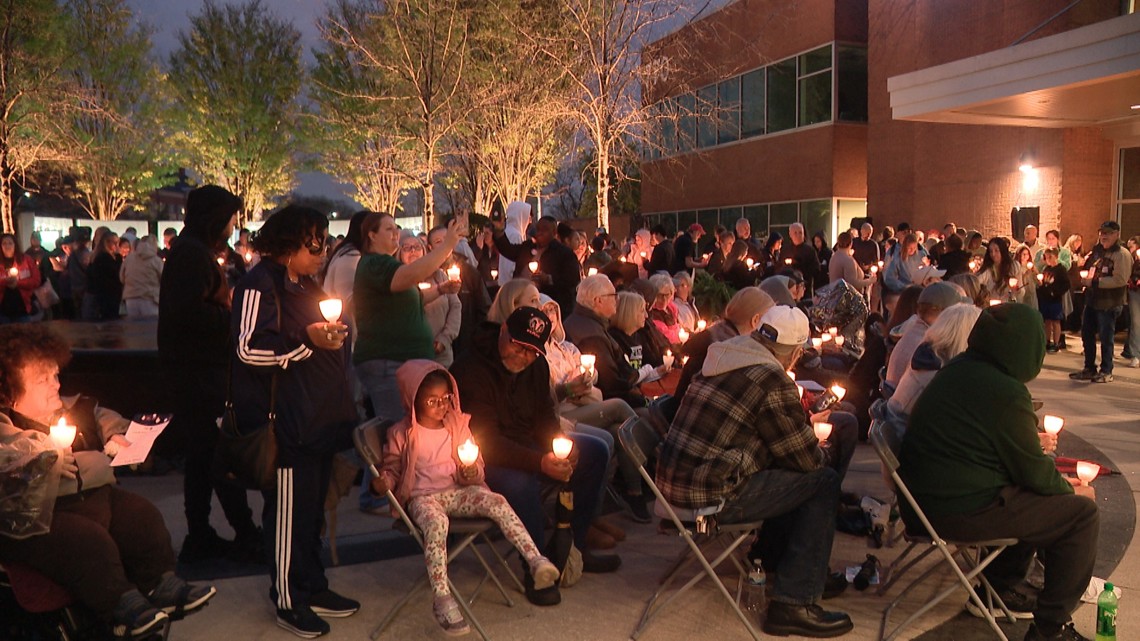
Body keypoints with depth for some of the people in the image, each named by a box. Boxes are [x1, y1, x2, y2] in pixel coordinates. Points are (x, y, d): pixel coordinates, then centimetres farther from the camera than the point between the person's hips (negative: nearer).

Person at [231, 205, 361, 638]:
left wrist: (332, 335, 17)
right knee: (289, 509, -1)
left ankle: (312, 587, 27)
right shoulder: (259, 285, -12)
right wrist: (307, 341, -24)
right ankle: (288, 599, 13)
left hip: (318, 419, 10)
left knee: (312, 507, 16)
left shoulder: (305, 285, 20)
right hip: (286, 422, -9)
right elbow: (249, 349, -22)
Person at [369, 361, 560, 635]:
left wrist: (472, 472, -10)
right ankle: (442, 597, -38)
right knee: (436, 522, -38)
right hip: (422, 496, -3)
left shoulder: (458, 425, 11)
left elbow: (478, 469, 15)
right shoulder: (402, 434, 2)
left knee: (497, 501, -26)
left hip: (458, 492, 3)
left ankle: (535, 560, -34)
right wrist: (383, 483, -15)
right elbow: (392, 470, 9)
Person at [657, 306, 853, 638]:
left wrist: (805, 423, 37)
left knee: (786, 474, 27)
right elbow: (807, 459, -6)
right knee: (823, 481, 1)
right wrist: (816, 444, 16)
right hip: (710, 495, -9)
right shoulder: (772, 380, -15)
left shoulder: (723, 361, 11)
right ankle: (792, 603, 3)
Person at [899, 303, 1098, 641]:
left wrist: (1032, 439, 34)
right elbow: (1034, 474, -10)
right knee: (1080, 513, 1)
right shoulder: (1006, 393, -20)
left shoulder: (956, 369, 6)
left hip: (927, 495, 10)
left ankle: (1000, 585, 36)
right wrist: (1072, 490, 9)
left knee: (1038, 498, 27)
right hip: (961, 510, -10)